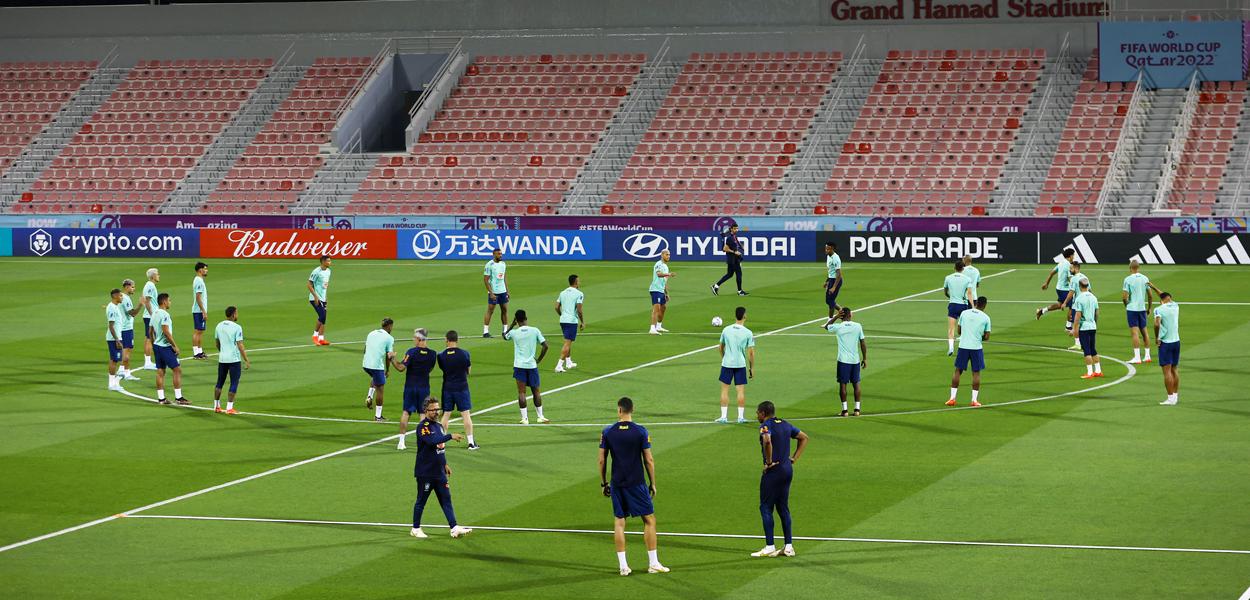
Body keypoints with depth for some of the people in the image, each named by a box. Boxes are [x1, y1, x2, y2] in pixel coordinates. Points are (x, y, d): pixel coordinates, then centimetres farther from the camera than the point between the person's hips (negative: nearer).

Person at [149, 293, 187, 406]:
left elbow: (151, 331, 16)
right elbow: (166, 332, -23)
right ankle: (178, 397, -4)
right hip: (165, 346, -9)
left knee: (160, 371, 10)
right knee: (177, 370, -3)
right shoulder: (164, 314, -17)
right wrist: (175, 346, -17)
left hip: (157, 345, 9)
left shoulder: (154, 313, 11)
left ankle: (161, 398, 11)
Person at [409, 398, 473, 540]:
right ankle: (415, 529, 15)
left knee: (446, 499, 3)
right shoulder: (423, 427, -14)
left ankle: (455, 528, 1)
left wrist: (445, 464, 21)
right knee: (421, 500, 3)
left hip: (439, 472, 8)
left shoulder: (438, 426, 13)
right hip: (425, 472, -8)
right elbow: (432, 441, -31)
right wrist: (451, 436, -32)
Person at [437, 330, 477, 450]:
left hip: (447, 387, 2)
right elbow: (468, 370, 2)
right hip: (462, 387, -2)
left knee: (446, 414, 10)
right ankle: (471, 442, 4)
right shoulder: (464, 354, -9)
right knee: (466, 414, 3)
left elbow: (442, 369, 5)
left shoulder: (441, 355, -5)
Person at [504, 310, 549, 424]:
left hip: (519, 365, -1)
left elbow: (504, 336, 19)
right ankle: (540, 416, 18)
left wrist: (512, 324, 20)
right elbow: (545, 346, -6)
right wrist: (539, 360, 5)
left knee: (521, 392, 2)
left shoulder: (514, 332, -4)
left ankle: (524, 418, -1)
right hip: (532, 365, 1)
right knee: (536, 391, 13)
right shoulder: (535, 331, -4)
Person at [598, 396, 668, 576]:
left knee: (619, 521, 10)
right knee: (649, 519, 8)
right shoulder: (641, 431, -8)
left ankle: (623, 566, 7)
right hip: (637, 483, -2)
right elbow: (649, 460, -6)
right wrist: (652, 483, 4)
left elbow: (602, 460, 1)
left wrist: (604, 483, 13)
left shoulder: (607, 432, -2)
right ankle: (653, 563, 7)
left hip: (617, 484, 2)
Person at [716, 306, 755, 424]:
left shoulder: (726, 330, -1)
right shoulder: (748, 333, -8)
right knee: (741, 391, 6)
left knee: (724, 390, 8)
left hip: (726, 363, 1)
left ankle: (724, 416, 6)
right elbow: (751, 352, -7)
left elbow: (721, 347, 11)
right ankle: (741, 416, 8)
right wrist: (752, 368, 3)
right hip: (741, 364, -1)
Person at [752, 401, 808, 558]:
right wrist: (794, 458, 15)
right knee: (783, 508, 13)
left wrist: (769, 461, -20)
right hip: (788, 469, 8)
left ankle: (769, 547, -3)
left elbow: (767, 441, -33)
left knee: (766, 507, -1)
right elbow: (804, 437, 21)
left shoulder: (766, 425, -12)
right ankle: (789, 547, 12)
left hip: (773, 470, -8)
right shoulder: (785, 424, 13)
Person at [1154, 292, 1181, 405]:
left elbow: (1157, 324, -27)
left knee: (1167, 371, -4)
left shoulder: (1159, 309, -11)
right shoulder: (1175, 306, 6)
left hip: (1165, 343, -6)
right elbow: (1167, 297, 28)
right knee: (1174, 371, 15)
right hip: (1176, 341, 6)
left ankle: (1170, 398, -6)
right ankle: (1176, 395, 20)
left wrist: (1156, 338, -11)